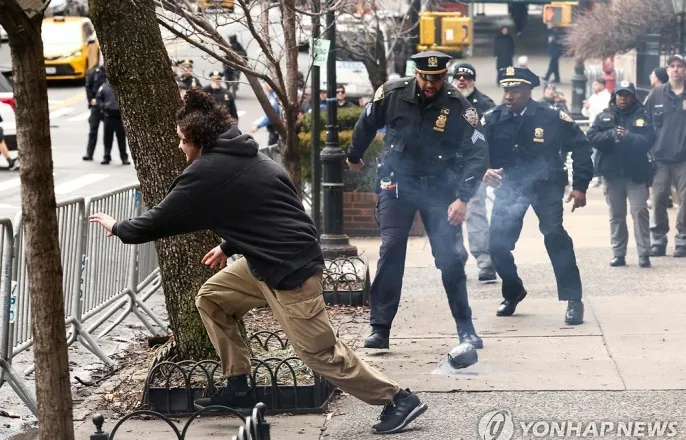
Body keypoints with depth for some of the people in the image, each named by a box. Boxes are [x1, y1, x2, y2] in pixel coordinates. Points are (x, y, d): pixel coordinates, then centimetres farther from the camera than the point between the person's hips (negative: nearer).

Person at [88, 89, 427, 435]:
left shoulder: (207, 173, -13)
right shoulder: (244, 157, 13)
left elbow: (161, 220, -5)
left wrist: (118, 228, 11)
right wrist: (229, 247, 25)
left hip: (291, 269, -10)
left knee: (320, 352, -5)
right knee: (211, 298, 15)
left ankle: (399, 400, 3)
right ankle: (237, 387, 20)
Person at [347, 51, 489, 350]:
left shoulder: (459, 107, -14)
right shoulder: (392, 95, -10)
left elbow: (476, 154, -15)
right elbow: (366, 125, 10)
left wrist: (463, 198, -24)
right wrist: (354, 157, 24)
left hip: (439, 189, -1)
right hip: (397, 184, 1)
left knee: (449, 257, -2)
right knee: (390, 253, -8)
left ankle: (466, 329, 11)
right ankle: (380, 330, -5)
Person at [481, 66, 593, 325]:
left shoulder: (552, 117, -12)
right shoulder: (492, 120, -7)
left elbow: (580, 146, -3)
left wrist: (580, 185, -7)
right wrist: (484, 171, -25)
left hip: (545, 185, -2)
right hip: (509, 186, 2)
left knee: (555, 234, -17)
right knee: (497, 244, -2)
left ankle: (573, 300, -7)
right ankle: (513, 292, 27)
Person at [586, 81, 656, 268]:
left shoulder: (641, 117, 3)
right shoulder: (604, 117, 8)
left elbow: (648, 140, -9)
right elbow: (591, 137, -4)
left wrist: (628, 137, -22)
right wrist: (612, 134, -17)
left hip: (636, 173, -2)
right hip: (612, 173, 3)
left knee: (640, 212, -9)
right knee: (616, 215, 8)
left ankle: (644, 254, -6)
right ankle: (619, 254, 14)